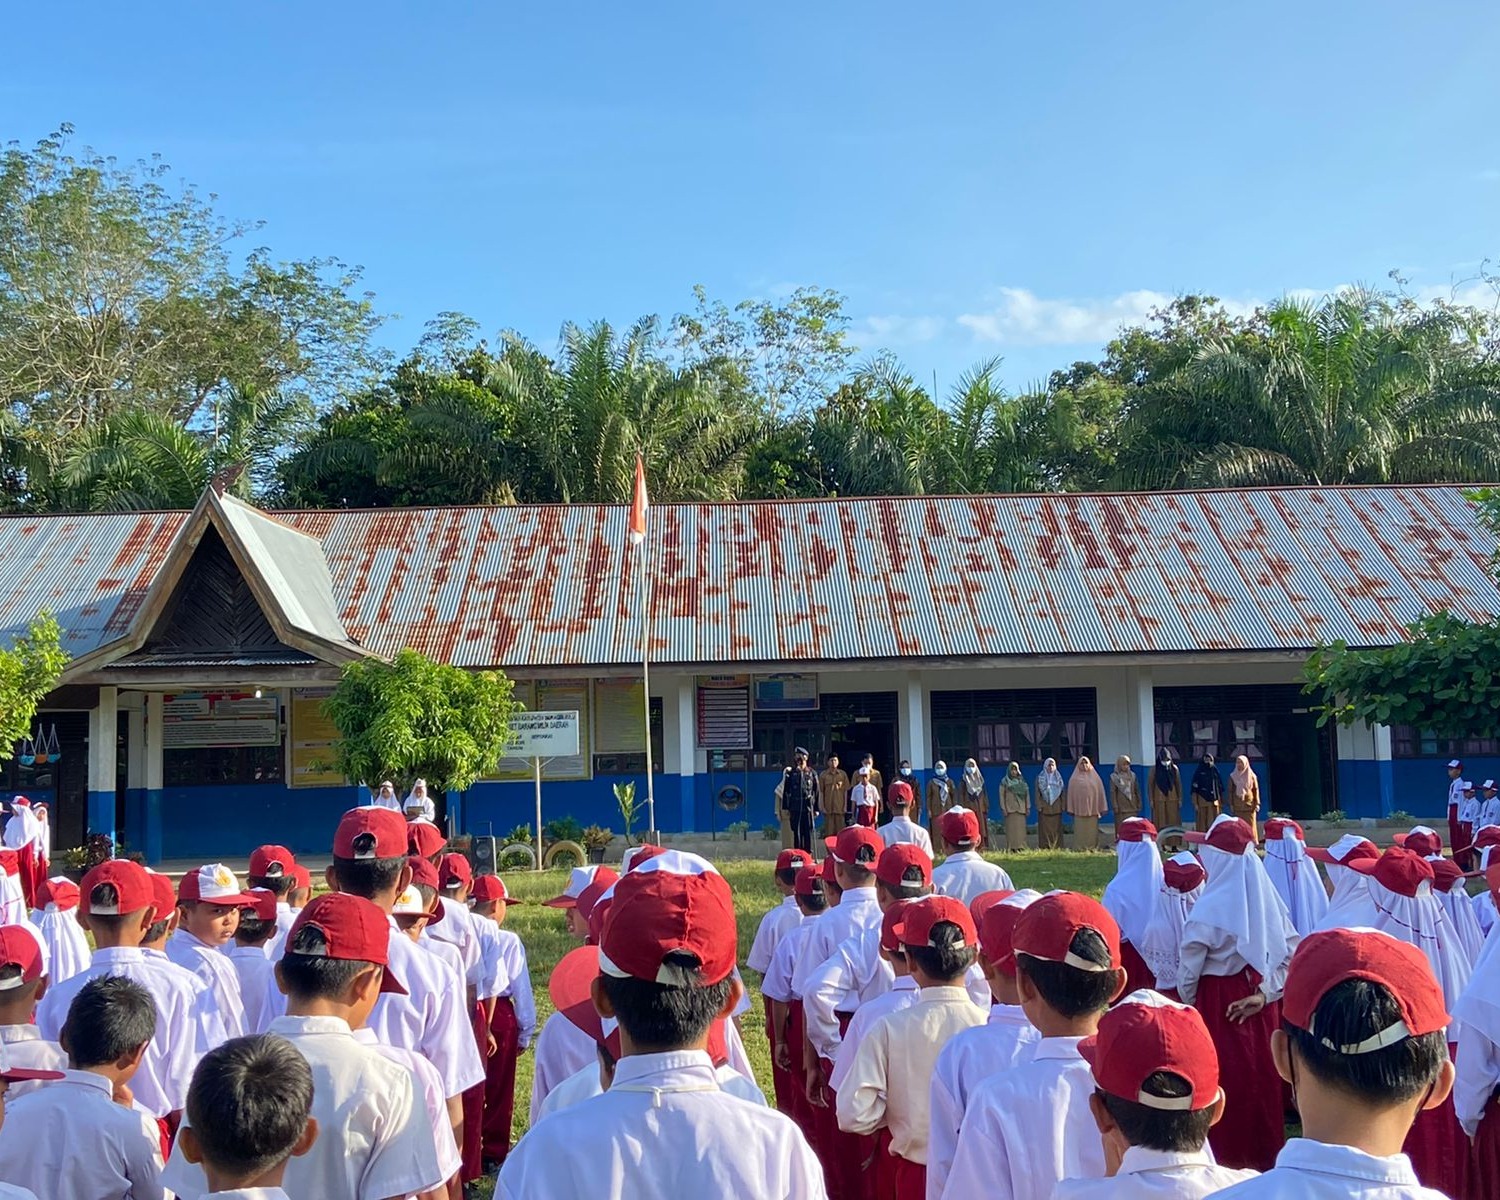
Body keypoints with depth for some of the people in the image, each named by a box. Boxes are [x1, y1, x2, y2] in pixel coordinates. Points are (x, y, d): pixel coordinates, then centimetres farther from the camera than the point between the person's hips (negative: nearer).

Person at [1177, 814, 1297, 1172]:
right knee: (1260, 1076, 17)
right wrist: (1265, 993, -2)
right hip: (1256, 1002, 6)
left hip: (1218, 1002, -5)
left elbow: (1189, 971, -12)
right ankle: (1264, 1152, 31)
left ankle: (1227, 1158, 18)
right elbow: (1292, 950, -4)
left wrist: (1187, 1003, 7)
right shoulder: (1265, 896, -5)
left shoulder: (1210, 907, -20)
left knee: (1225, 1080, 7)